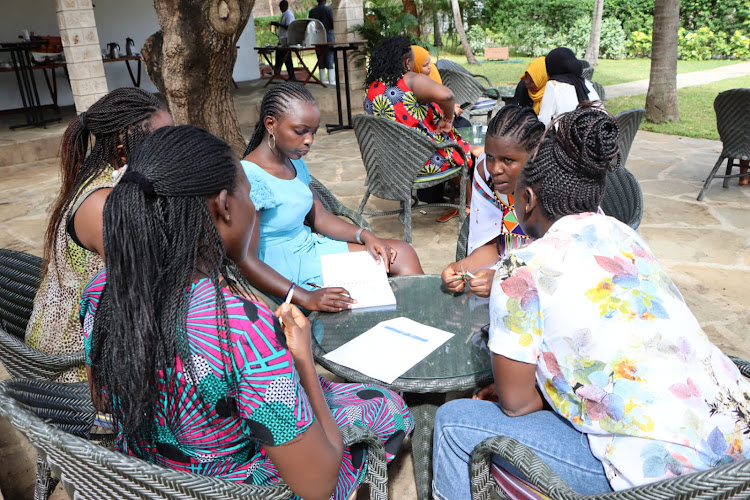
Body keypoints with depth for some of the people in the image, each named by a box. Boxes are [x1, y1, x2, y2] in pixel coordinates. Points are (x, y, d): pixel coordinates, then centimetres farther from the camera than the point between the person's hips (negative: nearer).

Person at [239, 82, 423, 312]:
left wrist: (365, 236, -6)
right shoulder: (250, 178, -23)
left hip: (311, 248, 9)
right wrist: (306, 298, -35)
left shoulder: (295, 163, 5)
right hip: (283, 272, -9)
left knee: (403, 254, 2)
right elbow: (246, 261, -25)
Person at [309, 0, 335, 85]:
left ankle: (323, 79, 12)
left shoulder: (312, 11, 5)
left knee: (321, 59, 9)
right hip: (328, 37, -4)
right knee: (330, 58, -2)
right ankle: (331, 80, -6)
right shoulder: (328, 9, -8)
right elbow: (333, 23, -11)